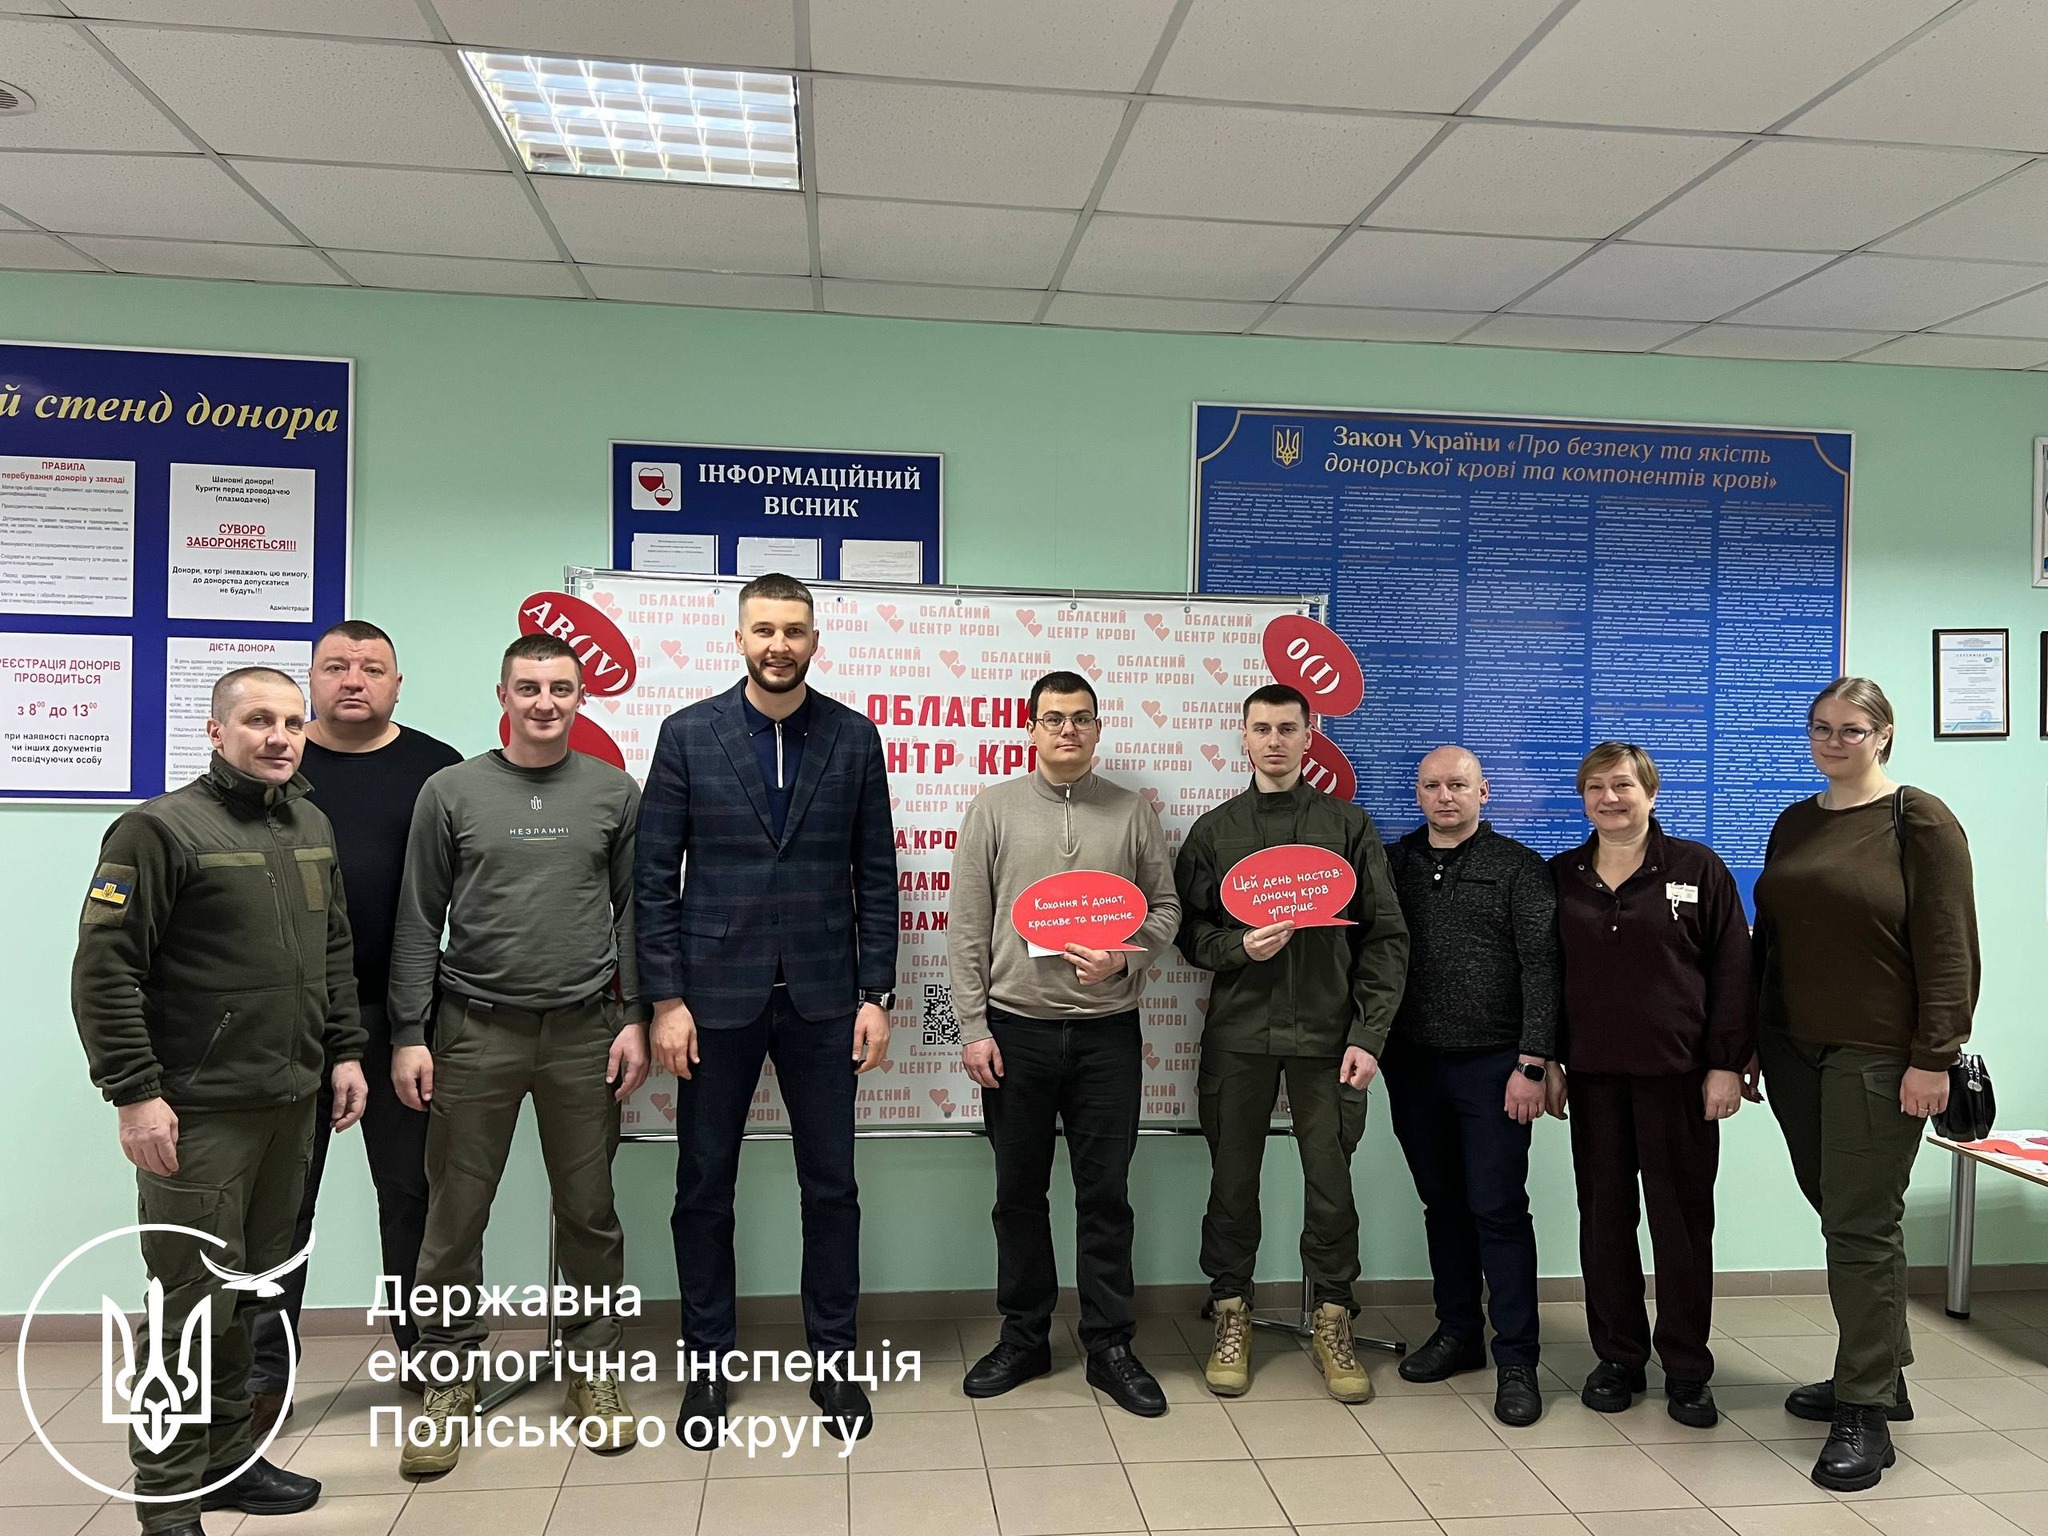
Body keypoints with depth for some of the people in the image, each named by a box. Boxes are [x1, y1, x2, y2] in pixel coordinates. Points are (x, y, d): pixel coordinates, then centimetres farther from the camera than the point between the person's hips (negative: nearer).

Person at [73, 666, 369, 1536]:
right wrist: (134, 1093, -16)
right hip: (197, 1113, -6)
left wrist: (344, 1051, 13)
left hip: (291, 1104, 7)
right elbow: (104, 972, -13)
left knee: (248, 1292, 15)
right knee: (191, 1303, 0)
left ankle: (227, 1458, 29)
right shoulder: (160, 830, -10)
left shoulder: (312, 828, 12)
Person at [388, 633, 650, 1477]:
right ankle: (448, 1378, 22)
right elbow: (419, 921, 3)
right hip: (474, 1030, 0)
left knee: (588, 1210, 8)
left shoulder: (613, 792, 5)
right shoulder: (451, 791, 3)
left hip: (584, 1033, 1)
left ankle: (595, 1370, 24)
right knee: (455, 1212, 6)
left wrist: (636, 1018, 0)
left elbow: (632, 911, 6)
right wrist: (409, 1034, -1)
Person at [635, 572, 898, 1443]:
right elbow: (655, 876, -2)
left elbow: (876, 875, 3)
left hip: (821, 996, 1)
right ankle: (708, 1365, 27)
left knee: (831, 1186, 9)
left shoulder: (853, 737, 2)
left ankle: (834, 1360, 25)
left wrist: (877, 994, -1)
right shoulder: (689, 734, -1)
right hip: (715, 995, 0)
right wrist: (665, 998, -7)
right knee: (704, 1191, 10)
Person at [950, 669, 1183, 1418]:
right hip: (1016, 1028, 0)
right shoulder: (994, 807, 2)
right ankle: (1024, 1337, 26)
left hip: (1107, 1032, 0)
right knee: (1020, 1193, 11)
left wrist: (1124, 958, -13)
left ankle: (1110, 1346, 20)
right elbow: (967, 928, 0)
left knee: (1106, 1194, 7)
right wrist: (973, 1026, -5)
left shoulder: (1131, 813, 5)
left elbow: (1165, 907, 7)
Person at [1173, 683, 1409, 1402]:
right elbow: (1187, 930, 8)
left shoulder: (1349, 826, 5)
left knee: (1331, 1179, 4)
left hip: (1327, 1033, -1)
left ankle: (1333, 1321, 21)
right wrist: (1238, 947, -13)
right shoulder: (1214, 830, 9)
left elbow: (1386, 938, 2)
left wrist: (1368, 1036, -5)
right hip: (1237, 1032, 1)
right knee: (1233, 1177, 7)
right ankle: (1231, 1314, 23)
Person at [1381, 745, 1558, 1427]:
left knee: (1499, 1209, -1)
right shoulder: (1395, 863, 10)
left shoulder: (1518, 868, 0)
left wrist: (1531, 1064, -12)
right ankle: (1457, 1333, 26)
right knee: (1442, 1204, 13)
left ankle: (1516, 1359, 8)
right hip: (1413, 1062, 4)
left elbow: (1541, 968, -6)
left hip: (1491, 1064, -4)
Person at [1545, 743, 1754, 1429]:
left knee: (1682, 1218, 4)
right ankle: (1618, 1358, 21)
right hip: (1593, 1074, 3)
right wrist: (1547, 1061, 6)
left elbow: (1732, 971, -2)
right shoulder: (1561, 877, 8)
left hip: (1678, 1074, -2)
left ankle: (1687, 1371, 17)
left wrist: (1727, 1063, -7)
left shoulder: (1697, 869, 0)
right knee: (1604, 1216, 8)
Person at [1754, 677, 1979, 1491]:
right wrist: (1749, 1042, 12)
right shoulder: (1793, 825, 11)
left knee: (1861, 1228, -3)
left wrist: (1933, 1058, -16)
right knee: (1841, 1215, 14)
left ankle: (1865, 1412, 8)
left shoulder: (1919, 820, -7)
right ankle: (1878, 1373, 29)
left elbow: (1948, 950, -11)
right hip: (1795, 1052, 6)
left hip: (1877, 1057, -6)